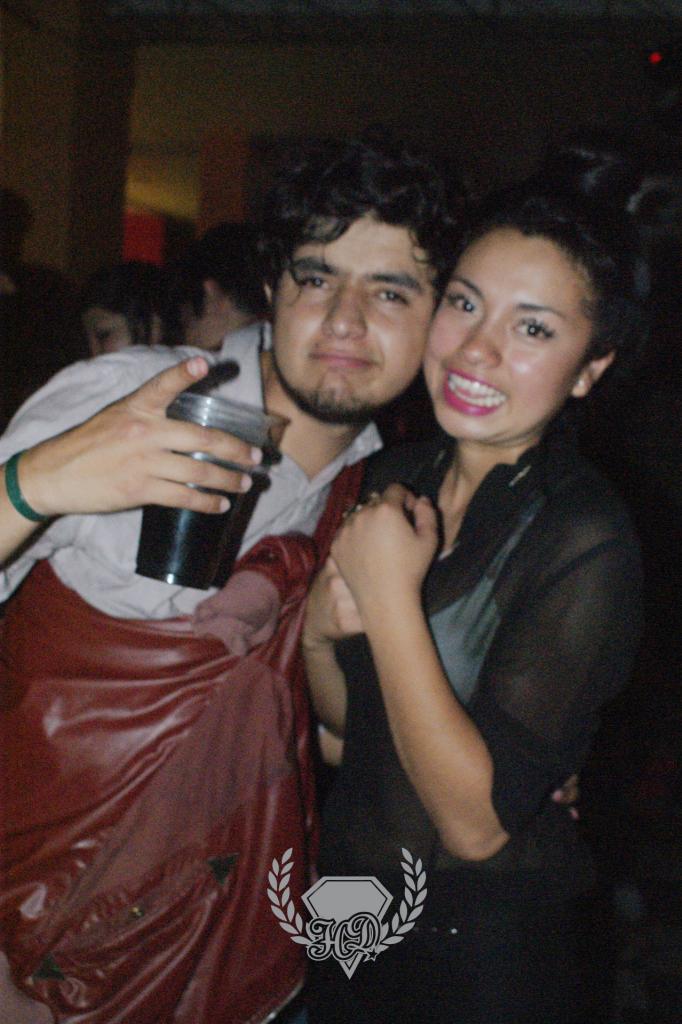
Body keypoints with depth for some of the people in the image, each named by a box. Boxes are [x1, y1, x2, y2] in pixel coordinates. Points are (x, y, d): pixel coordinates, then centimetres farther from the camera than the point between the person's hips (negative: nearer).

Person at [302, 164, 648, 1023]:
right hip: (346, 912, 6)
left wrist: (390, 597, -24)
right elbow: (346, 718, 8)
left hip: (479, 953, -6)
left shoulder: (584, 542, -21)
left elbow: (477, 823, -24)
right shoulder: (390, 480, -1)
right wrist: (319, 625, -12)